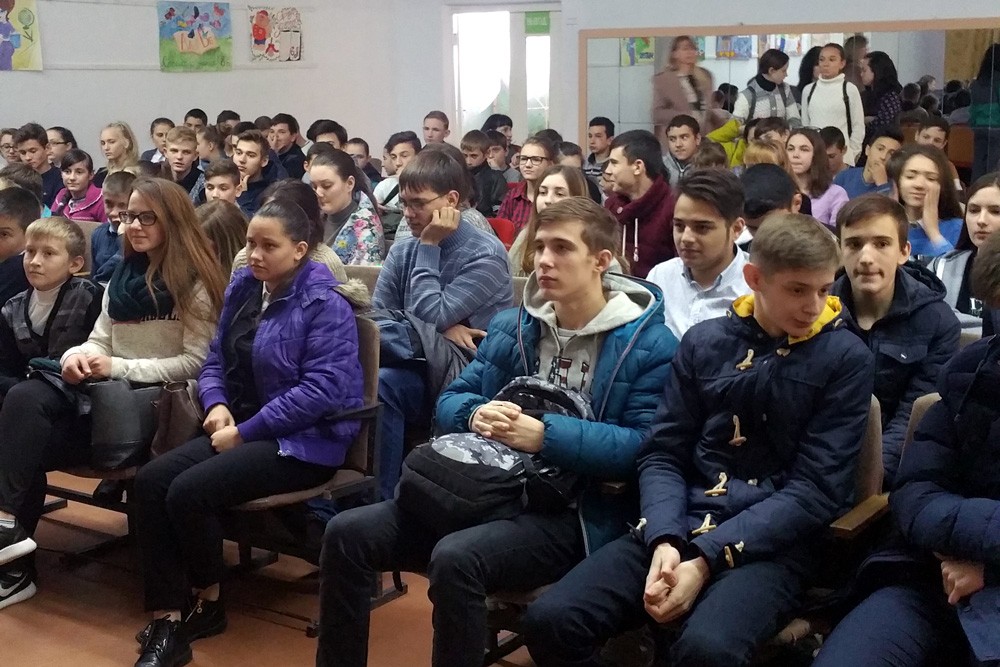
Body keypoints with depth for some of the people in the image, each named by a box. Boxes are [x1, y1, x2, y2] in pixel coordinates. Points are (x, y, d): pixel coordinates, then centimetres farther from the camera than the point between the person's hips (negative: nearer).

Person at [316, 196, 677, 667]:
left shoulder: (649, 344, -3)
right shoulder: (508, 327, 16)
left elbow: (644, 446, -13)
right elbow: (450, 401, 15)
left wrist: (546, 437, -20)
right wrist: (475, 415, -9)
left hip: (573, 513, -6)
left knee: (455, 558, -34)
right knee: (347, 533, -10)